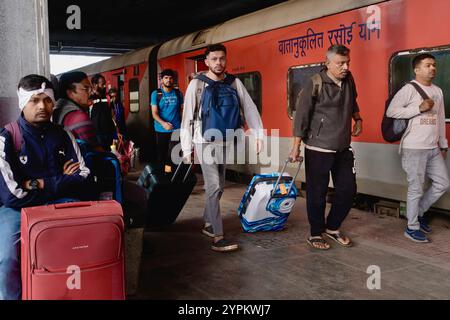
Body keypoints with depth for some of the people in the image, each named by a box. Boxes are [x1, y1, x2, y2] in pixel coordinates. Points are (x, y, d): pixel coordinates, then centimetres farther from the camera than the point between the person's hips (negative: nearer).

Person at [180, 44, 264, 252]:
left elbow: (249, 108, 4)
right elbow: (187, 118, -6)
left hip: (225, 141, 5)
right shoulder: (197, 84, -7)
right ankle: (217, 237, -8)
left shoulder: (234, 83, 2)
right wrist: (186, 148, -7)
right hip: (205, 142, -5)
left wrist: (258, 135, -4)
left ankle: (208, 224, 32)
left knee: (218, 187, 14)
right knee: (213, 187, -10)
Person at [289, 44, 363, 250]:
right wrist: (296, 146, -12)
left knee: (348, 190, 9)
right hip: (318, 149, -6)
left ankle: (333, 228, 27)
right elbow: (302, 116, -11)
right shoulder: (315, 84, -12)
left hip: (343, 148, 6)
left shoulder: (349, 80, 6)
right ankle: (316, 234, 20)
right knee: (317, 194, 3)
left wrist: (358, 119, 10)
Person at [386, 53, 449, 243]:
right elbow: (391, 111, -16)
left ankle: (419, 212, 29)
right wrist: (419, 108, -19)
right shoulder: (409, 89, -9)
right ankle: (412, 228, 14)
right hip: (413, 148, -7)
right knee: (416, 189, -1)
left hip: (433, 149, 8)